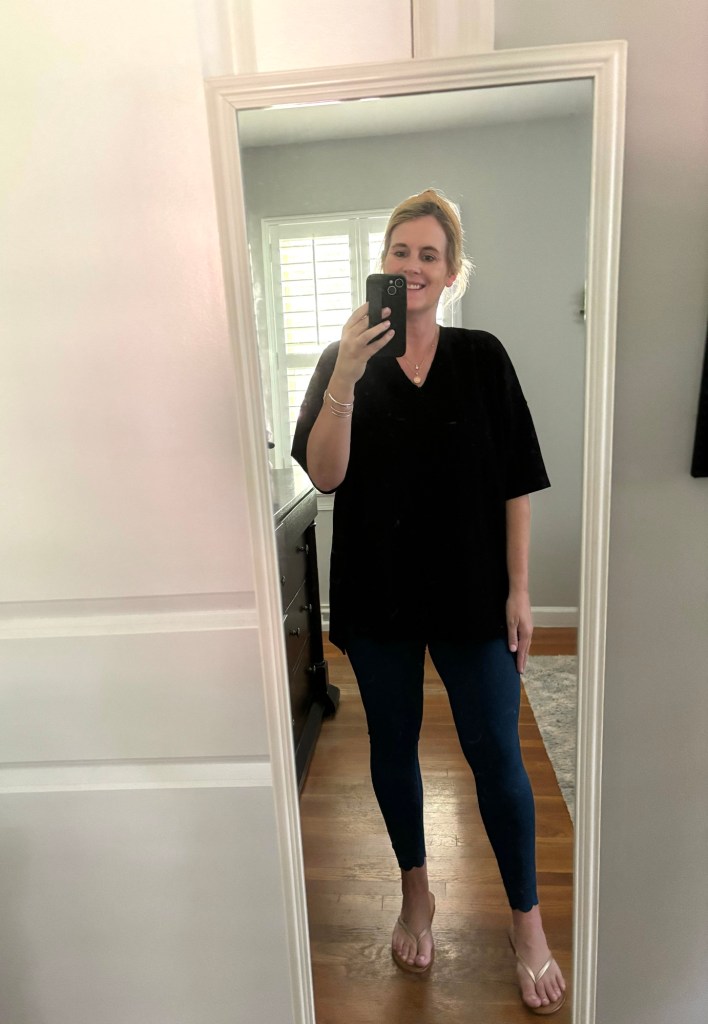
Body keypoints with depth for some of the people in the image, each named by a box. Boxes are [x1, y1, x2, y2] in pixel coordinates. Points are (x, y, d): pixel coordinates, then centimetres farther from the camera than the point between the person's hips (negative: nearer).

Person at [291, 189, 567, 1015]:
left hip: (470, 593, -1)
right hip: (377, 596, 1)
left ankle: (527, 921, 30)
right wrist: (346, 377, -22)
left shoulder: (481, 357, 0)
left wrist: (518, 590, -4)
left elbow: (515, 483, -1)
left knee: (496, 755, 5)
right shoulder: (344, 360, 1)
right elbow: (324, 475, -11)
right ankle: (416, 895, 41)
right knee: (393, 746, 15)